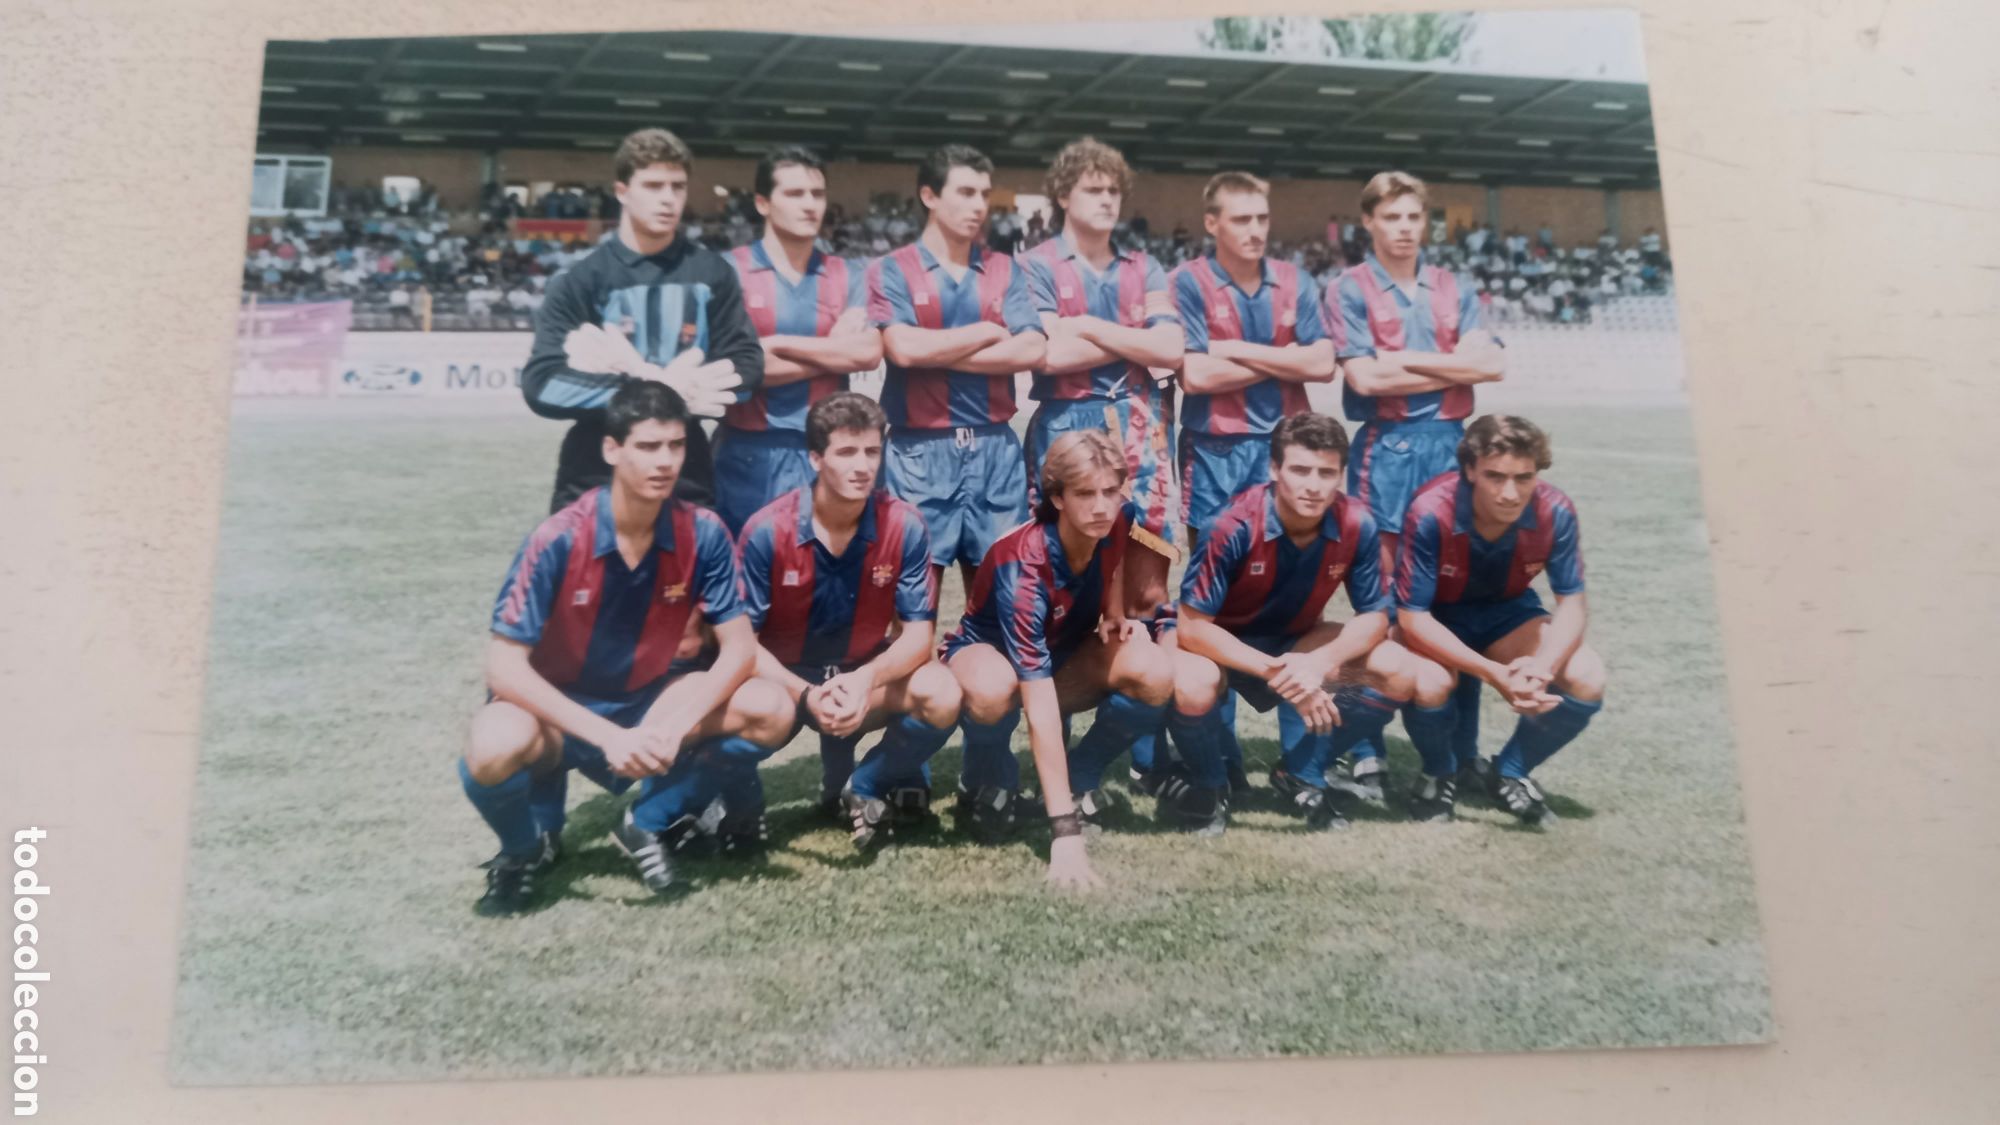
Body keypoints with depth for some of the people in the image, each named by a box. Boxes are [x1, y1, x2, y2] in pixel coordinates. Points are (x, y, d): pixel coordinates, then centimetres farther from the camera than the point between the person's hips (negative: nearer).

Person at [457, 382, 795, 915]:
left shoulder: (703, 534, -14)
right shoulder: (558, 539, -23)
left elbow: (739, 647, -12)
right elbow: (504, 666, -24)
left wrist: (676, 726, -30)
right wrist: (606, 736, -34)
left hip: (648, 703, 3)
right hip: (558, 709, -3)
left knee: (771, 712, -19)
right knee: (494, 751, -37)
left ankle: (650, 823, 4)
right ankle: (527, 848, 1)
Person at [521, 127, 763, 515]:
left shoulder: (712, 274, 4)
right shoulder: (580, 280, 0)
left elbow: (746, 365, 1)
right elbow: (541, 383, -8)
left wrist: (677, 387, -17)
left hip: (687, 480, 1)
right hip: (593, 481, -1)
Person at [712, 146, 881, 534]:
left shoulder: (849, 275, 9)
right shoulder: (730, 270, -1)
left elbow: (870, 352, -7)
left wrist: (778, 344, -9)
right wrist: (836, 352, -9)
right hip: (748, 453, -2)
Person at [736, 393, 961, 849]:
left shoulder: (905, 525, -13)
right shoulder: (768, 530, -18)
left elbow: (918, 634, -13)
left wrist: (865, 679, -34)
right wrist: (806, 695, -31)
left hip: (865, 677, 2)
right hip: (784, 679, -2)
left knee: (942, 697, -28)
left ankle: (859, 788, 1)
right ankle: (741, 803, 1)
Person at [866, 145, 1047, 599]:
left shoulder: (1004, 269, 12)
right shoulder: (892, 270, 3)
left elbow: (1032, 350, -3)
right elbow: (904, 349, -14)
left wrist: (937, 353, -7)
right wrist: (987, 331, -4)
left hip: (995, 448, 3)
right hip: (920, 450, -3)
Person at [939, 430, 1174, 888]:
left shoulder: (1117, 520, -20)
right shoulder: (1022, 569, -36)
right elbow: (1040, 707, -41)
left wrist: (1116, 615, -9)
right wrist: (1066, 832, -45)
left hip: (1066, 654, 5)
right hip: (987, 650, -5)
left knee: (1155, 675, -26)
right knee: (993, 690, -42)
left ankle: (1080, 777, 0)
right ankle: (986, 781, -7)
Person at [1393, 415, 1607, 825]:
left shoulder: (1555, 511, -24)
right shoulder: (1432, 513, -33)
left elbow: (1572, 602, -14)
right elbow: (1412, 617, -29)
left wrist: (1541, 666, -35)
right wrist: (1494, 674, -39)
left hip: (1507, 613, 3)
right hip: (1436, 618, -3)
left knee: (1587, 679, -20)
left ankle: (1510, 772, 8)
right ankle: (1442, 773, 1)